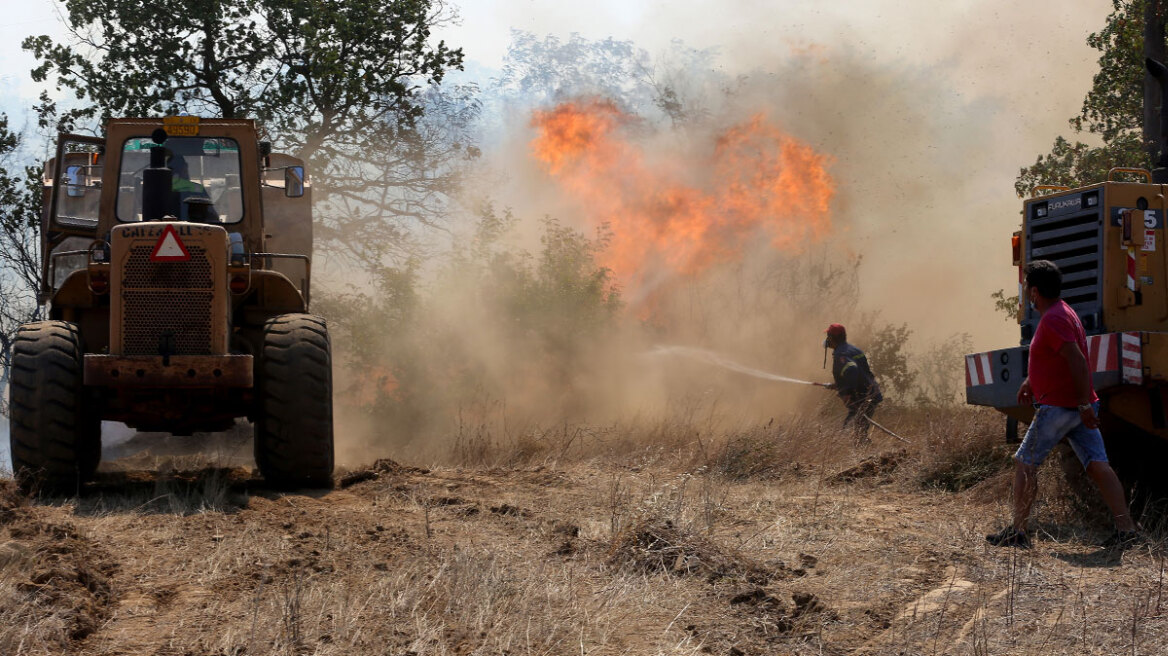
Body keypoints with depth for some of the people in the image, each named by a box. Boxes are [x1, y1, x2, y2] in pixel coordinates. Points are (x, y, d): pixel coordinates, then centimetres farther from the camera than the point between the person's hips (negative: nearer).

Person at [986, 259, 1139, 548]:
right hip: (1079, 406, 10)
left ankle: (1018, 531, 2)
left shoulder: (1053, 320, -17)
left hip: (1058, 406, -10)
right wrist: (1030, 380, 34)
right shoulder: (1063, 311, 16)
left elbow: (1078, 362, -24)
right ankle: (1126, 528, -6)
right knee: (1097, 466, 2)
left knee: (1025, 463, 0)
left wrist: (1084, 404, -24)